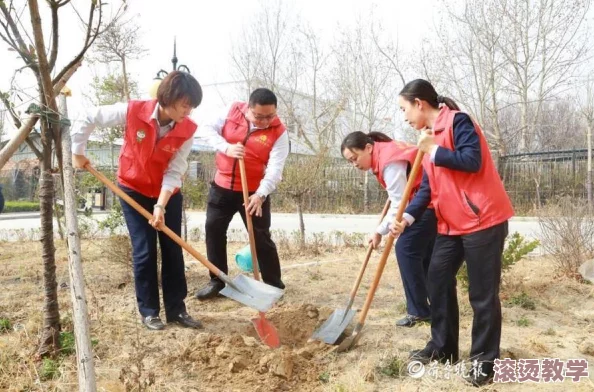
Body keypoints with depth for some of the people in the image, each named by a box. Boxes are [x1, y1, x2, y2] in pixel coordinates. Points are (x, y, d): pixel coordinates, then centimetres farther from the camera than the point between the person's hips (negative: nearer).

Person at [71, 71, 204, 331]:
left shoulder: (187, 129, -18)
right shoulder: (132, 112, -24)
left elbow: (174, 172, -18)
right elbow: (88, 119, -12)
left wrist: (161, 206, -27)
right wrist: (77, 152, -6)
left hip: (168, 193, 2)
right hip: (134, 191, -2)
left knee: (173, 250, 4)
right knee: (144, 251, -2)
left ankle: (176, 309, 16)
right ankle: (148, 311, 12)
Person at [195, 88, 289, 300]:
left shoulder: (279, 133, -15)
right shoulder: (232, 111, -7)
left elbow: (275, 169, -21)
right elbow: (207, 129, -8)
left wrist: (260, 195, -35)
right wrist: (226, 147, -25)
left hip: (255, 192, -3)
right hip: (222, 186, 3)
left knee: (261, 238, 1)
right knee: (213, 230, 8)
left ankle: (274, 286, 14)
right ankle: (217, 281, 22)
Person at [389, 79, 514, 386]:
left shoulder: (457, 121, -9)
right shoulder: (429, 137, 16)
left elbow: (473, 161, -23)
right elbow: (428, 188, 12)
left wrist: (433, 151, -14)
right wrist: (406, 218, -2)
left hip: (483, 219, -9)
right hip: (452, 224, 9)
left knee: (482, 293, -1)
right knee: (438, 281, 11)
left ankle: (484, 360, 13)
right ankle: (442, 346, 24)